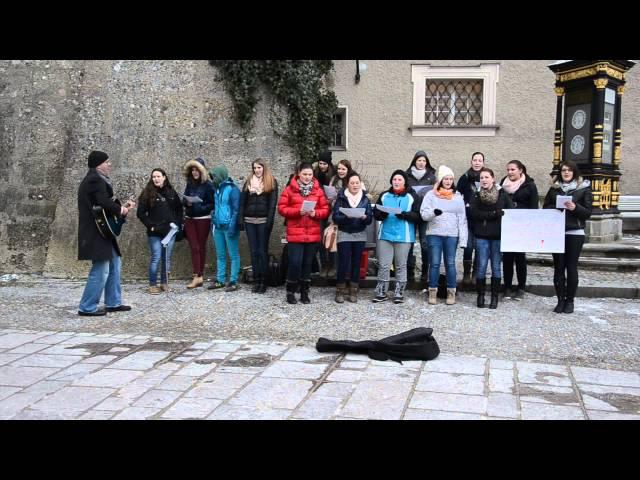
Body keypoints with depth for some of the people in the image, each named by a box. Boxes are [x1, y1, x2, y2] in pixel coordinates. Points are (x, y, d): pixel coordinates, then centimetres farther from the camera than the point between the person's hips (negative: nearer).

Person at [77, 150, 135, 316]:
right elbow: (105, 203, -28)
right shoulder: (96, 180, -15)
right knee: (101, 270, -8)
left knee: (114, 264, 17)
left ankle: (113, 303, 23)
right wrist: (121, 210, -12)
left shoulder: (94, 179, 18)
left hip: (100, 231, 11)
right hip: (97, 233, -11)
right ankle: (87, 308, 0)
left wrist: (122, 206, 9)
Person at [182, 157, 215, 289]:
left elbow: (212, 203, -6)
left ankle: (200, 275, 8)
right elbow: (184, 200, 13)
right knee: (193, 247, -3)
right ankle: (197, 276, -4)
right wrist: (187, 202, -8)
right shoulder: (189, 184, 9)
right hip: (189, 219, 4)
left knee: (201, 247, 4)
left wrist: (201, 208, -19)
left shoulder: (208, 185, -6)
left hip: (203, 219, -4)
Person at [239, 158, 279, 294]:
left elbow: (273, 203, -4)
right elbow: (242, 201, 12)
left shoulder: (271, 182, 3)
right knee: (254, 251, 5)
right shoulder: (248, 182, 13)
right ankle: (256, 281, 10)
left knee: (263, 251, -1)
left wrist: (270, 220, -13)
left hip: (263, 220, -3)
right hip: (250, 220, 3)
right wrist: (241, 218, 2)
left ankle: (263, 281, 4)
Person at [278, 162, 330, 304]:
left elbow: (325, 210, 7)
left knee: (307, 263, 10)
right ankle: (290, 292, 10)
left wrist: (315, 213, -13)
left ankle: (304, 292, 20)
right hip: (295, 233, -3)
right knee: (295, 263, -6)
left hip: (313, 234, 3)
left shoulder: (318, 190, 7)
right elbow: (281, 208, -3)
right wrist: (298, 211, -16)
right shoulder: (290, 189, 1)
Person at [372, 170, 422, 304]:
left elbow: (418, 216, -5)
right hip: (385, 235, 2)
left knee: (401, 266, 6)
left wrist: (405, 215, -21)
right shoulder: (384, 195, 11)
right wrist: (381, 214, -13)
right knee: (383, 265, 3)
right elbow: (375, 213, 10)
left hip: (404, 237, -2)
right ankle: (381, 293, 11)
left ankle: (399, 293, 14)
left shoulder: (412, 196, 2)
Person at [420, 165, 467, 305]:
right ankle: (432, 292, 10)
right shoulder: (431, 195, 3)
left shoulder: (458, 196, 8)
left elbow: (462, 219, 6)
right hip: (434, 234, -1)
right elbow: (423, 214, -2)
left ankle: (451, 292, 12)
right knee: (434, 263, 0)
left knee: (450, 263, 4)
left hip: (452, 235, 1)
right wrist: (433, 212, -25)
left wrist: (463, 239, -1)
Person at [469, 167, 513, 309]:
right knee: (481, 266, 0)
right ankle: (480, 296, 12)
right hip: (481, 235, 0)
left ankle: (494, 297, 12)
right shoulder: (476, 195, 3)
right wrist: (495, 214, -17)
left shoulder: (502, 194, 3)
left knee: (496, 267, 4)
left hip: (498, 235, 0)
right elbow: (474, 213, -10)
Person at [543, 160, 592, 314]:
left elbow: (588, 213, -1)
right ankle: (560, 300, 10)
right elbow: (545, 208, 9)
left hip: (575, 233, -2)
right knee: (558, 267, 2)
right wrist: (556, 208, -11)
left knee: (571, 267, 1)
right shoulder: (554, 188, 9)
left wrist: (575, 207, -19)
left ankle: (570, 300, 11)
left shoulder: (584, 188, 3)